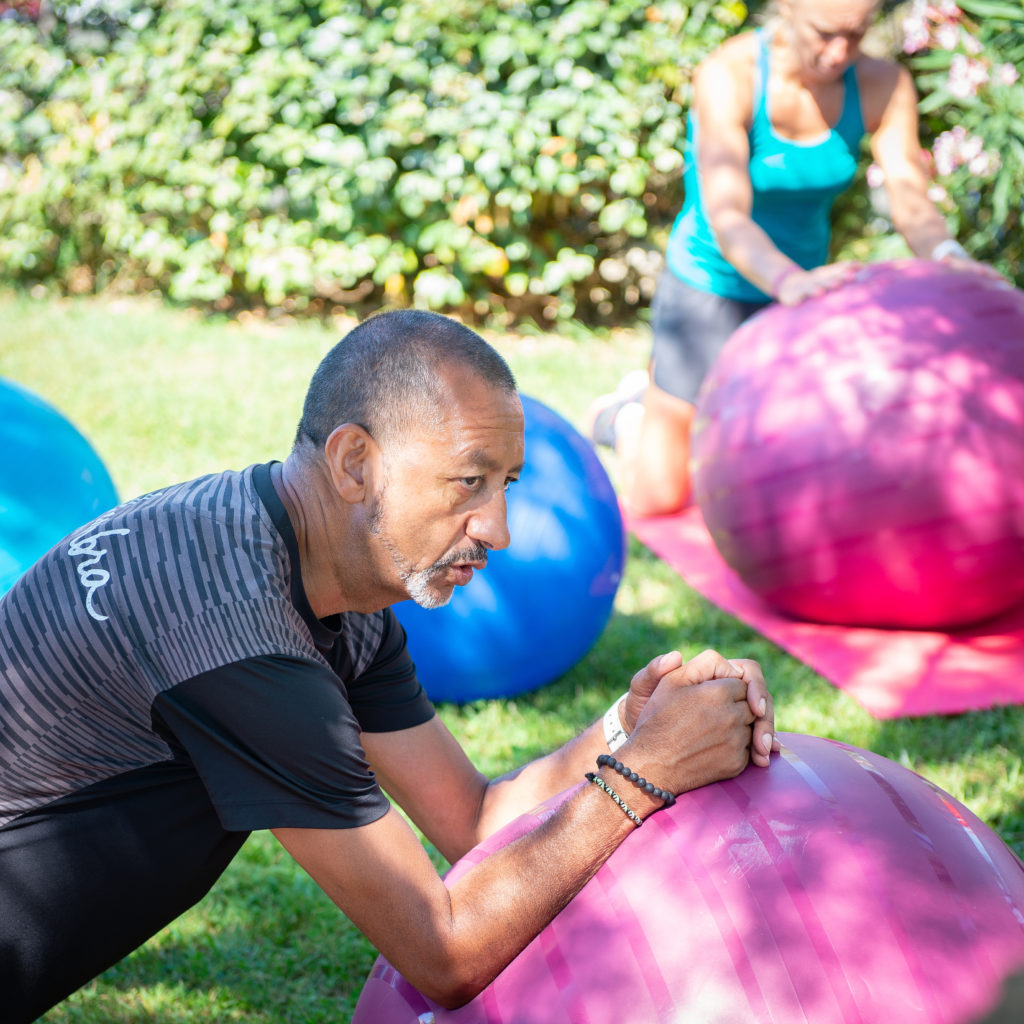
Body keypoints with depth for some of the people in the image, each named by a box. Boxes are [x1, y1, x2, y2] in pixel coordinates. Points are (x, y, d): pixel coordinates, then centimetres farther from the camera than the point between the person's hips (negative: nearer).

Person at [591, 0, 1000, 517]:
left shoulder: (882, 84, -17)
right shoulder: (727, 75, -31)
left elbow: (912, 206, -23)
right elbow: (727, 221, -42)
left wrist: (950, 260, -47)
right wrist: (789, 281, -63)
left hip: (798, 278, 5)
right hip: (709, 286, -4)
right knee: (655, 499, 0)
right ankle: (626, 416, 35)